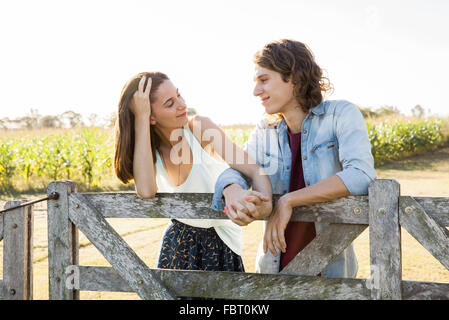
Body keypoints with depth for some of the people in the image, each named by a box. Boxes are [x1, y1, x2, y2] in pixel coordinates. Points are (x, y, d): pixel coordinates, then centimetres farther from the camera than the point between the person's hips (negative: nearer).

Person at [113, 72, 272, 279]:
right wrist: (140, 117, -30)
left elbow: (253, 170, -25)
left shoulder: (200, 127, -18)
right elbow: (146, 192, -36)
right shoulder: (149, 152, -12)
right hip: (178, 244, 1)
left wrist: (265, 203, -49)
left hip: (222, 244, -1)